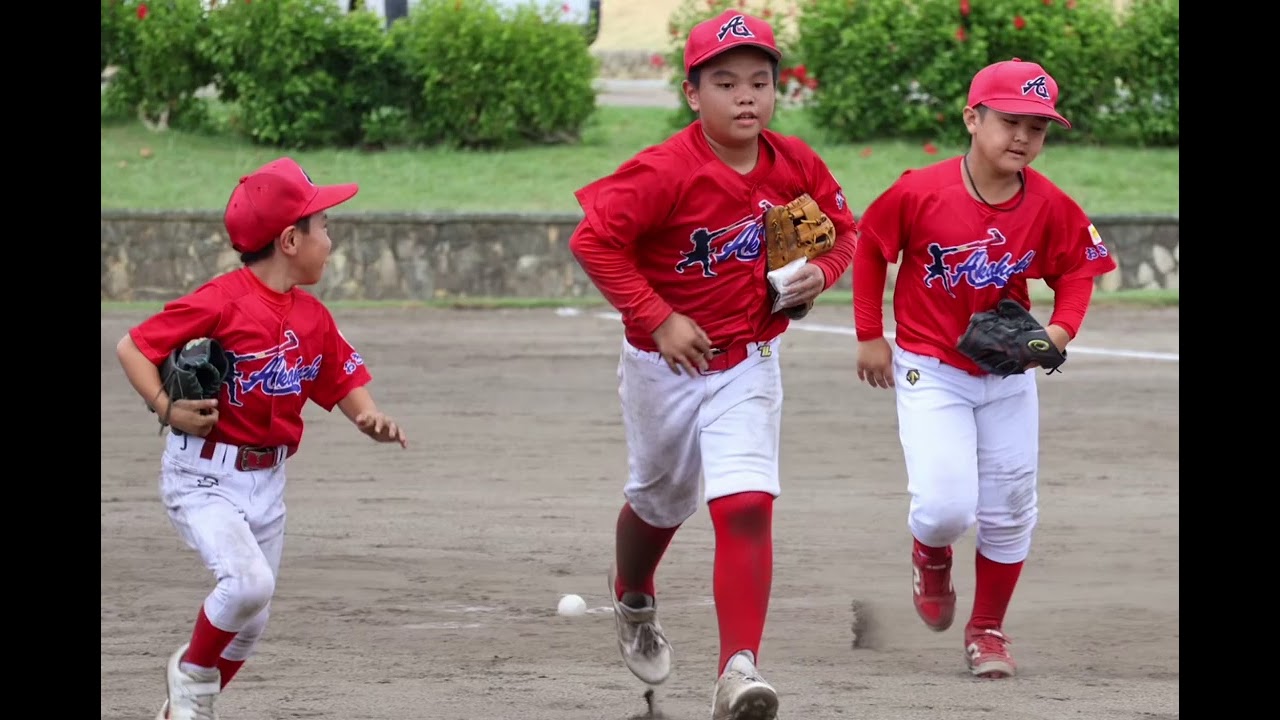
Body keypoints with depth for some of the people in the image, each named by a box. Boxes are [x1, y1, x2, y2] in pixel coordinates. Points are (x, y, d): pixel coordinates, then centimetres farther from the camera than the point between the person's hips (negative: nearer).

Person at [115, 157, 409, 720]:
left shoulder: (313, 317, 3)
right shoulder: (223, 301, -18)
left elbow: (344, 382, 13)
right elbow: (132, 347, -14)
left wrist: (370, 419, -8)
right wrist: (168, 409, -26)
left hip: (266, 481, 7)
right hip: (203, 477, -7)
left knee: (250, 622, 13)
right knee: (247, 582, -26)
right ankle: (192, 673, 1)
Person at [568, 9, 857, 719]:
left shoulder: (794, 164, -8)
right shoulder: (666, 171, -23)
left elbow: (840, 227, 9)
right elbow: (591, 240, -25)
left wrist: (819, 273, -12)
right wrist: (657, 319, -24)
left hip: (747, 364, 2)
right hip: (665, 364, -2)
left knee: (747, 507, -17)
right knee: (660, 502, 20)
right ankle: (634, 603, 53)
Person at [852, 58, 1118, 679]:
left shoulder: (1050, 207, -11)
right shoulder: (920, 192, -18)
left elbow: (1077, 268, 5)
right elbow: (868, 248, -3)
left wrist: (1061, 329, -13)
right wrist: (870, 336, -1)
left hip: (1009, 373, 3)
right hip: (929, 370, -3)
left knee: (1009, 512, 8)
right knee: (947, 506, -16)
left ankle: (988, 630, 28)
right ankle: (930, 556, 22)